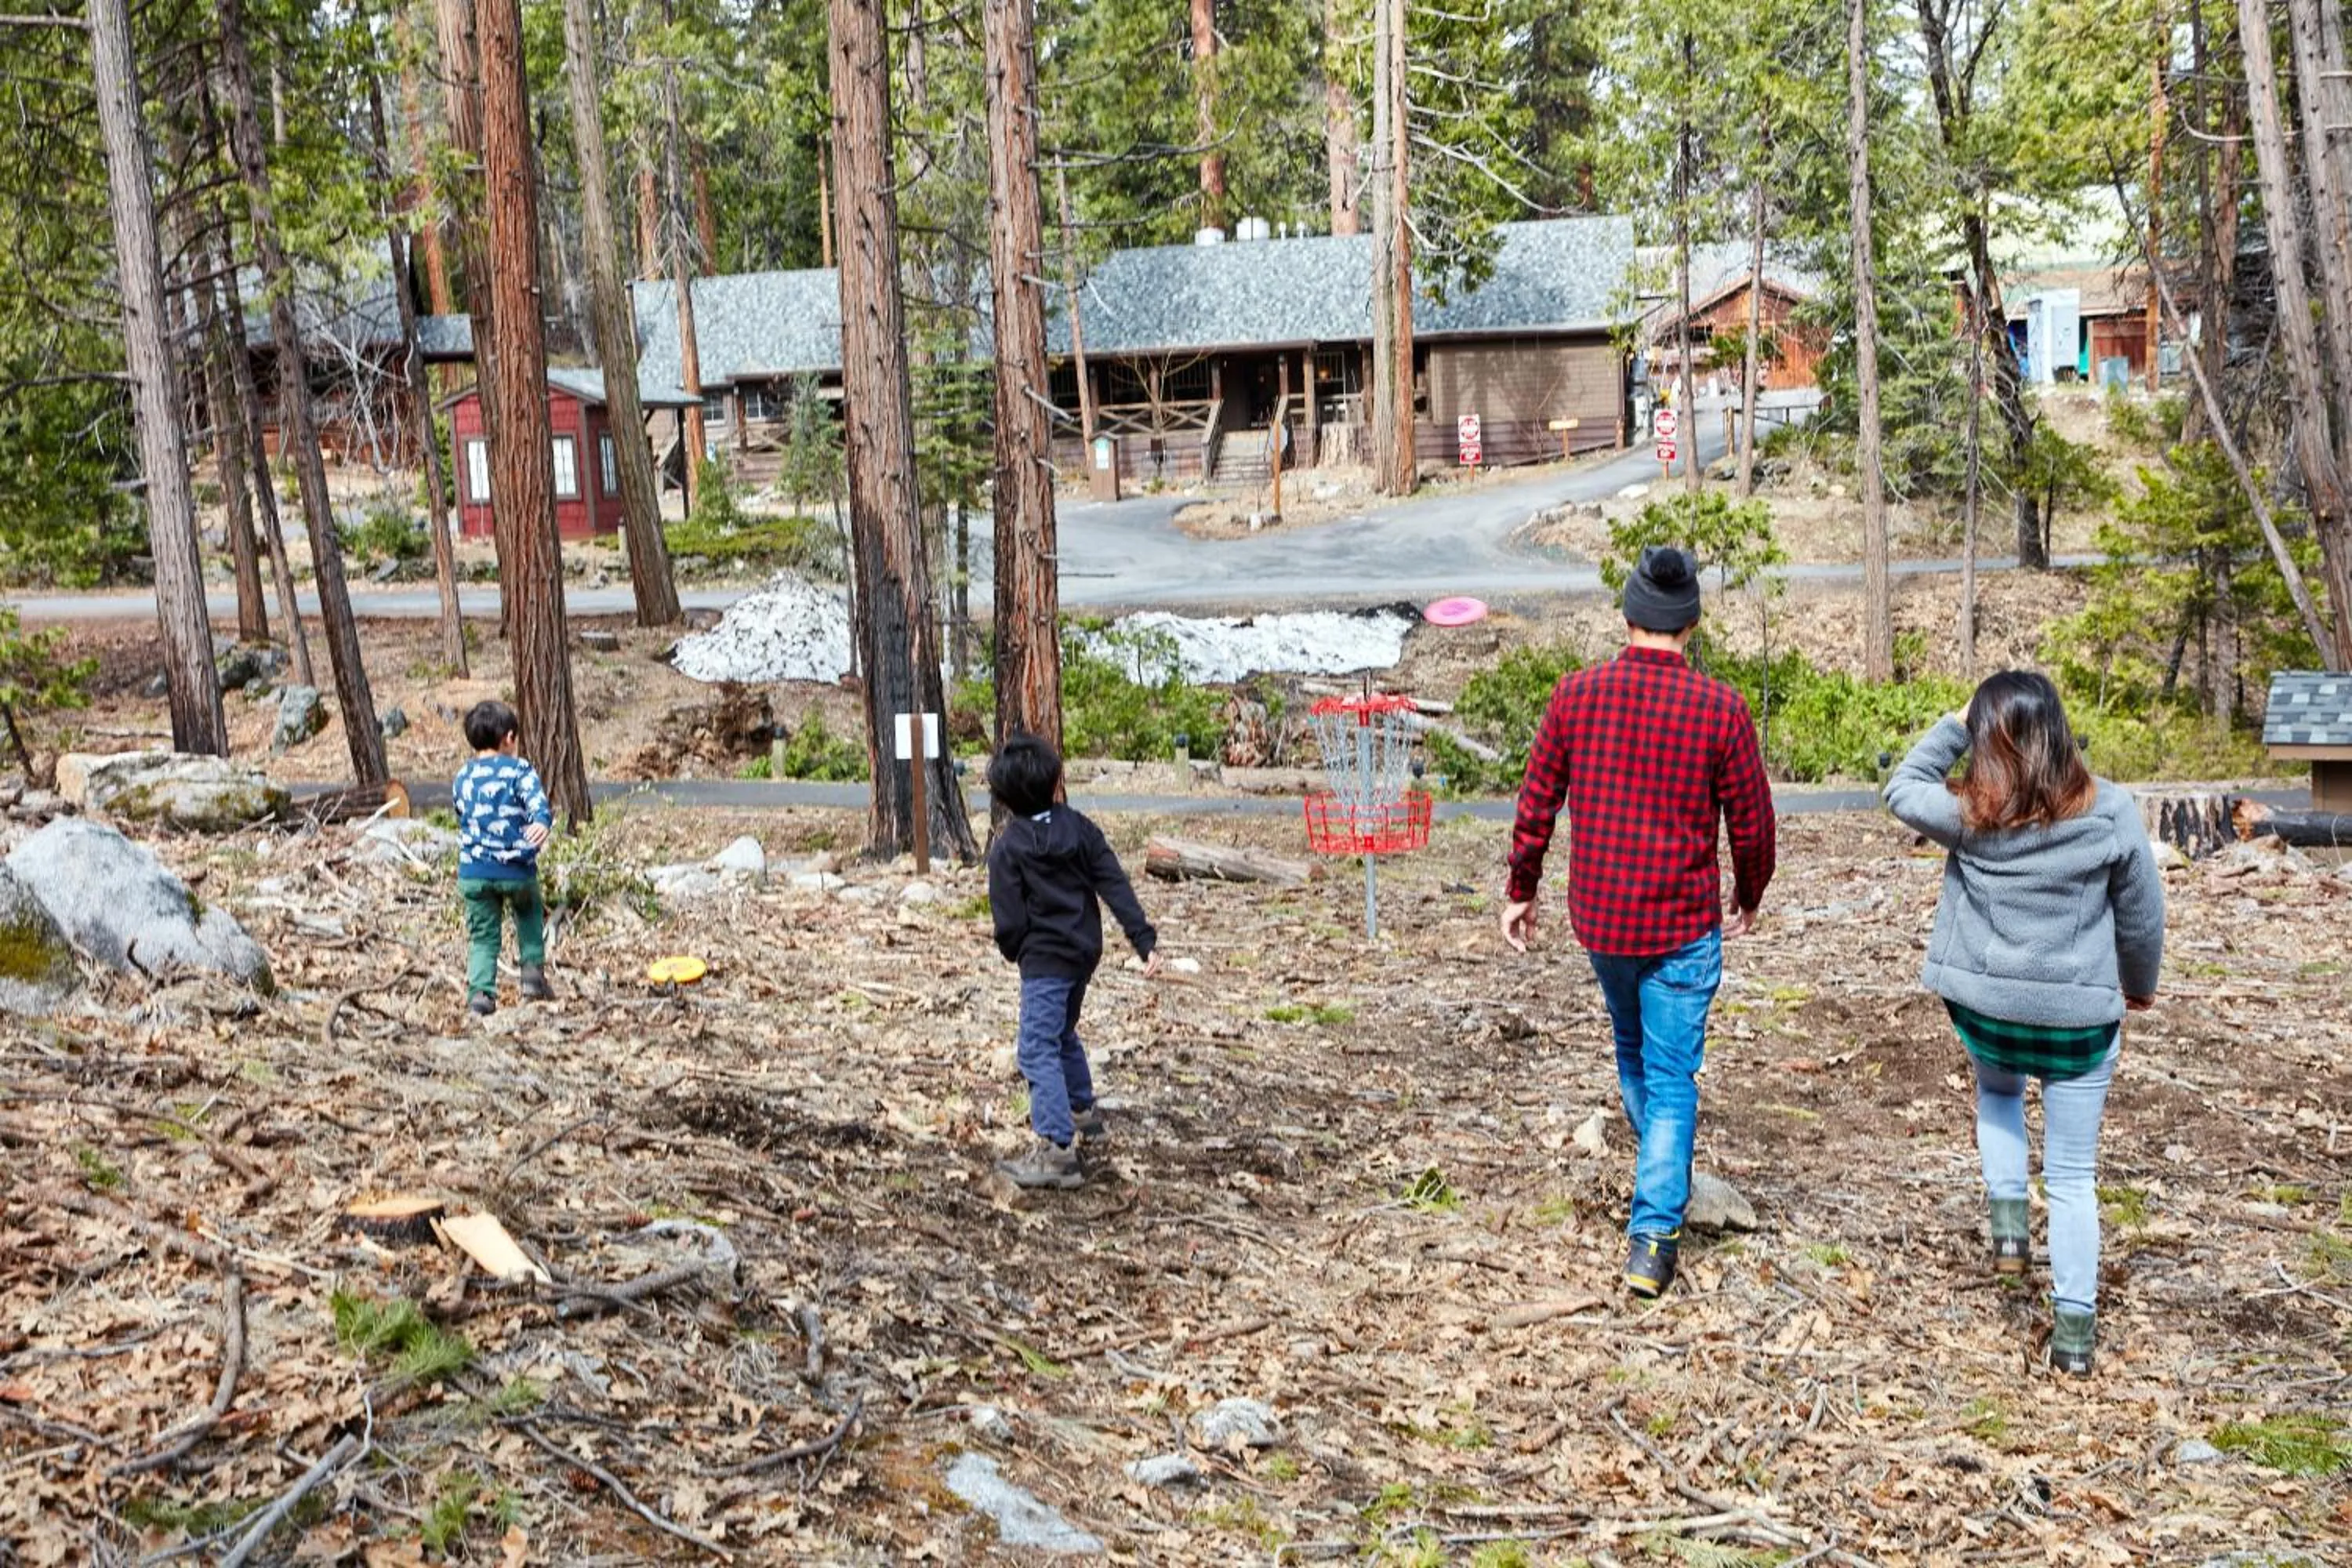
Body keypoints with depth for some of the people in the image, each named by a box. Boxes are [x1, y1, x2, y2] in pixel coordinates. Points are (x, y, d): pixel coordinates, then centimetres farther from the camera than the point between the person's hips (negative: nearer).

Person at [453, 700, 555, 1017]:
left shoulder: (462, 779, 11)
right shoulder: (519, 770, -3)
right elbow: (537, 801, -22)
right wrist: (542, 822, -39)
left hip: (473, 872, 3)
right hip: (517, 869, -3)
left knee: (482, 935, 9)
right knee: (530, 913, 24)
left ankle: (480, 992, -3)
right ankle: (533, 970, 13)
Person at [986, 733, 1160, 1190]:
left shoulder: (1007, 847, -12)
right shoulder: (1080, 828, 1)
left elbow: (1009, 919, -11)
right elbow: (1116, 887, -3)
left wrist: (1014, 951, 10)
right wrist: (1145, 940, -4)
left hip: (1044, 961, -7)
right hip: (1084, 951, 7)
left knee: (1038, 1050, -10)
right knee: (1063, 1035, 27)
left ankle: (1057, 1149, -20)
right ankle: (1084, 1113, 43)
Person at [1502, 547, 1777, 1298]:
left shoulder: (1576, 693, -6)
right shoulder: (1720, 708, -11)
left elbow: (1537, 801, 0)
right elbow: (1751, 822, -4)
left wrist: (1520, 890, 12)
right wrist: (1749, 896, 15)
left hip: (1598, 916, 3)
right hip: (1684, 925, -3)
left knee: (1633, 1051, 25)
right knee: (1672, 1075, 6)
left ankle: (1663, 1184, 45)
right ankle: (1653, 1236, 0)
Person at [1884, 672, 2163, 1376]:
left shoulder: (1968, 814, -11)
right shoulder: (2109, 811, -10)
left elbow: (1903, 788, 10)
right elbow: (2142, 914, 1)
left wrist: (1954, 725, 6)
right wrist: (2139, 983, 18)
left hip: (1984, 1006, 1)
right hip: (2081, 1016, -1)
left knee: (1996, 1092, 35)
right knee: (2073, 1177, 9)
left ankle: (2008, 1218, 20)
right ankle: (2074, 1329, 11)